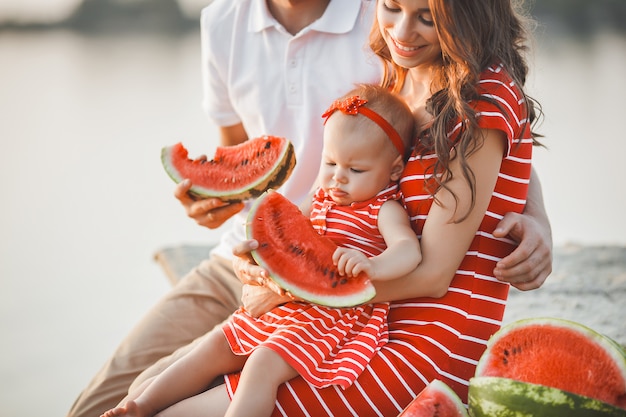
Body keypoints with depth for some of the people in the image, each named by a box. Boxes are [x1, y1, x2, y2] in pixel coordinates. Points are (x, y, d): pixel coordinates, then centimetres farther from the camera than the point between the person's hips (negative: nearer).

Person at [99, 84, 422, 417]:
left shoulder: (383, 210, -8)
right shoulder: (322, 199, 15)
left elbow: (408, 250, -27)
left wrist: (372, 265, -46)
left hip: (335, 315, -9)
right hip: (281, 304, 9)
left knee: (263, 363, -27)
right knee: (214, 349, 5)